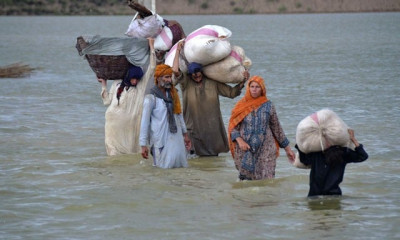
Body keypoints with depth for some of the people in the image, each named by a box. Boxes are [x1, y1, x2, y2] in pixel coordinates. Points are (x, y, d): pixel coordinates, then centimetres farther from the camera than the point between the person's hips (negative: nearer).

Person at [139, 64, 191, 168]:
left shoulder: (173, 94, 9)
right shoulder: (151, 98, -9)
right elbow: (145, 122, -10)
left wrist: (185, 134, 20)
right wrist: (143, 145, -13)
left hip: (177, 138, 6)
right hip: (161, 140, -6)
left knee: (181, 165, 7)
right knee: (165, 167, -3)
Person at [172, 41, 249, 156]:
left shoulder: (213, 82, 4)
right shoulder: (186, 83, -4)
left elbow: (231, 92, 9)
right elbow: (175, 70, -20)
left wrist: (242, 82, -4)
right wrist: (178, 51, -14)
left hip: (212, 127, 2)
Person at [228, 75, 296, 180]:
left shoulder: (268, 106, 5)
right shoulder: (241, 106, 4)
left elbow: (277, 128, 11)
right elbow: (232, 127, 4)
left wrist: (287, 149, 13)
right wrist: (239, 141, -14)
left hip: (265, 150, 0)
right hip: (245, 151, 0)